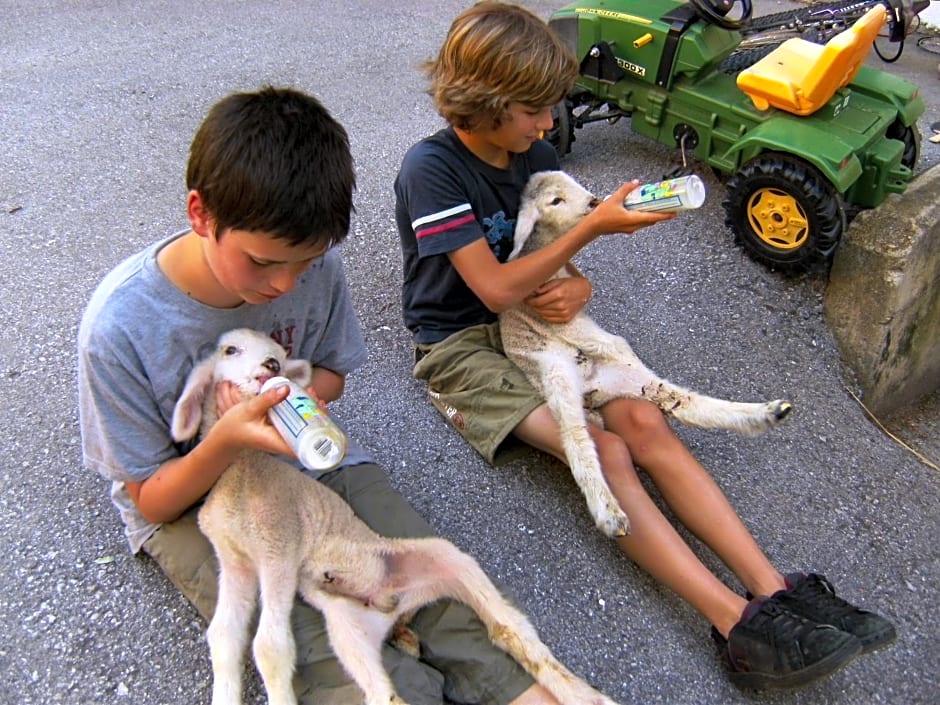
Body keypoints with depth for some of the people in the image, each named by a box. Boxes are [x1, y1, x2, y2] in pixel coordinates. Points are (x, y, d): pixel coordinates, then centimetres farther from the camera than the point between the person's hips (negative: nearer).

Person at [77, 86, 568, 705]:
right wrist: (226, 440, -34)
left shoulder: (315, 266, -15)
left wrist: (279, 395, -18)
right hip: (190, 503, -2)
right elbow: (152, 500, -12)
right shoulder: (120, 325, -23)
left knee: (441, 595, -16)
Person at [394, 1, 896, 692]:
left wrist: (577, 285, -11)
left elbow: (555, 244, 14)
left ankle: (775, 591, -21)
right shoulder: (432, 168, -16)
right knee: (605, 450, -25)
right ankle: (739, 624, -27)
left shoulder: (536, 155, 5)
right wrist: (596, 227, -21)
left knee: (643, 420, -18)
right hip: (460, 345, -6)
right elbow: (494, 289, -21)